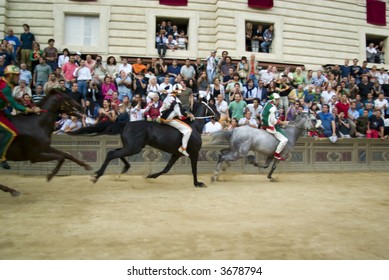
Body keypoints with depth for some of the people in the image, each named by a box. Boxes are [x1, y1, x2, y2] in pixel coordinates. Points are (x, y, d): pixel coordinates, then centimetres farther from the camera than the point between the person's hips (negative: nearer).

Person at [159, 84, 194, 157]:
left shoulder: (168, 97, 9)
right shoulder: (175, 100, -19)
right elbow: (181, 114, -18)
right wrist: (189, 115, 0)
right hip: (169, 120, -10)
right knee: (188, 129, -10)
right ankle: (183, 148, -6)